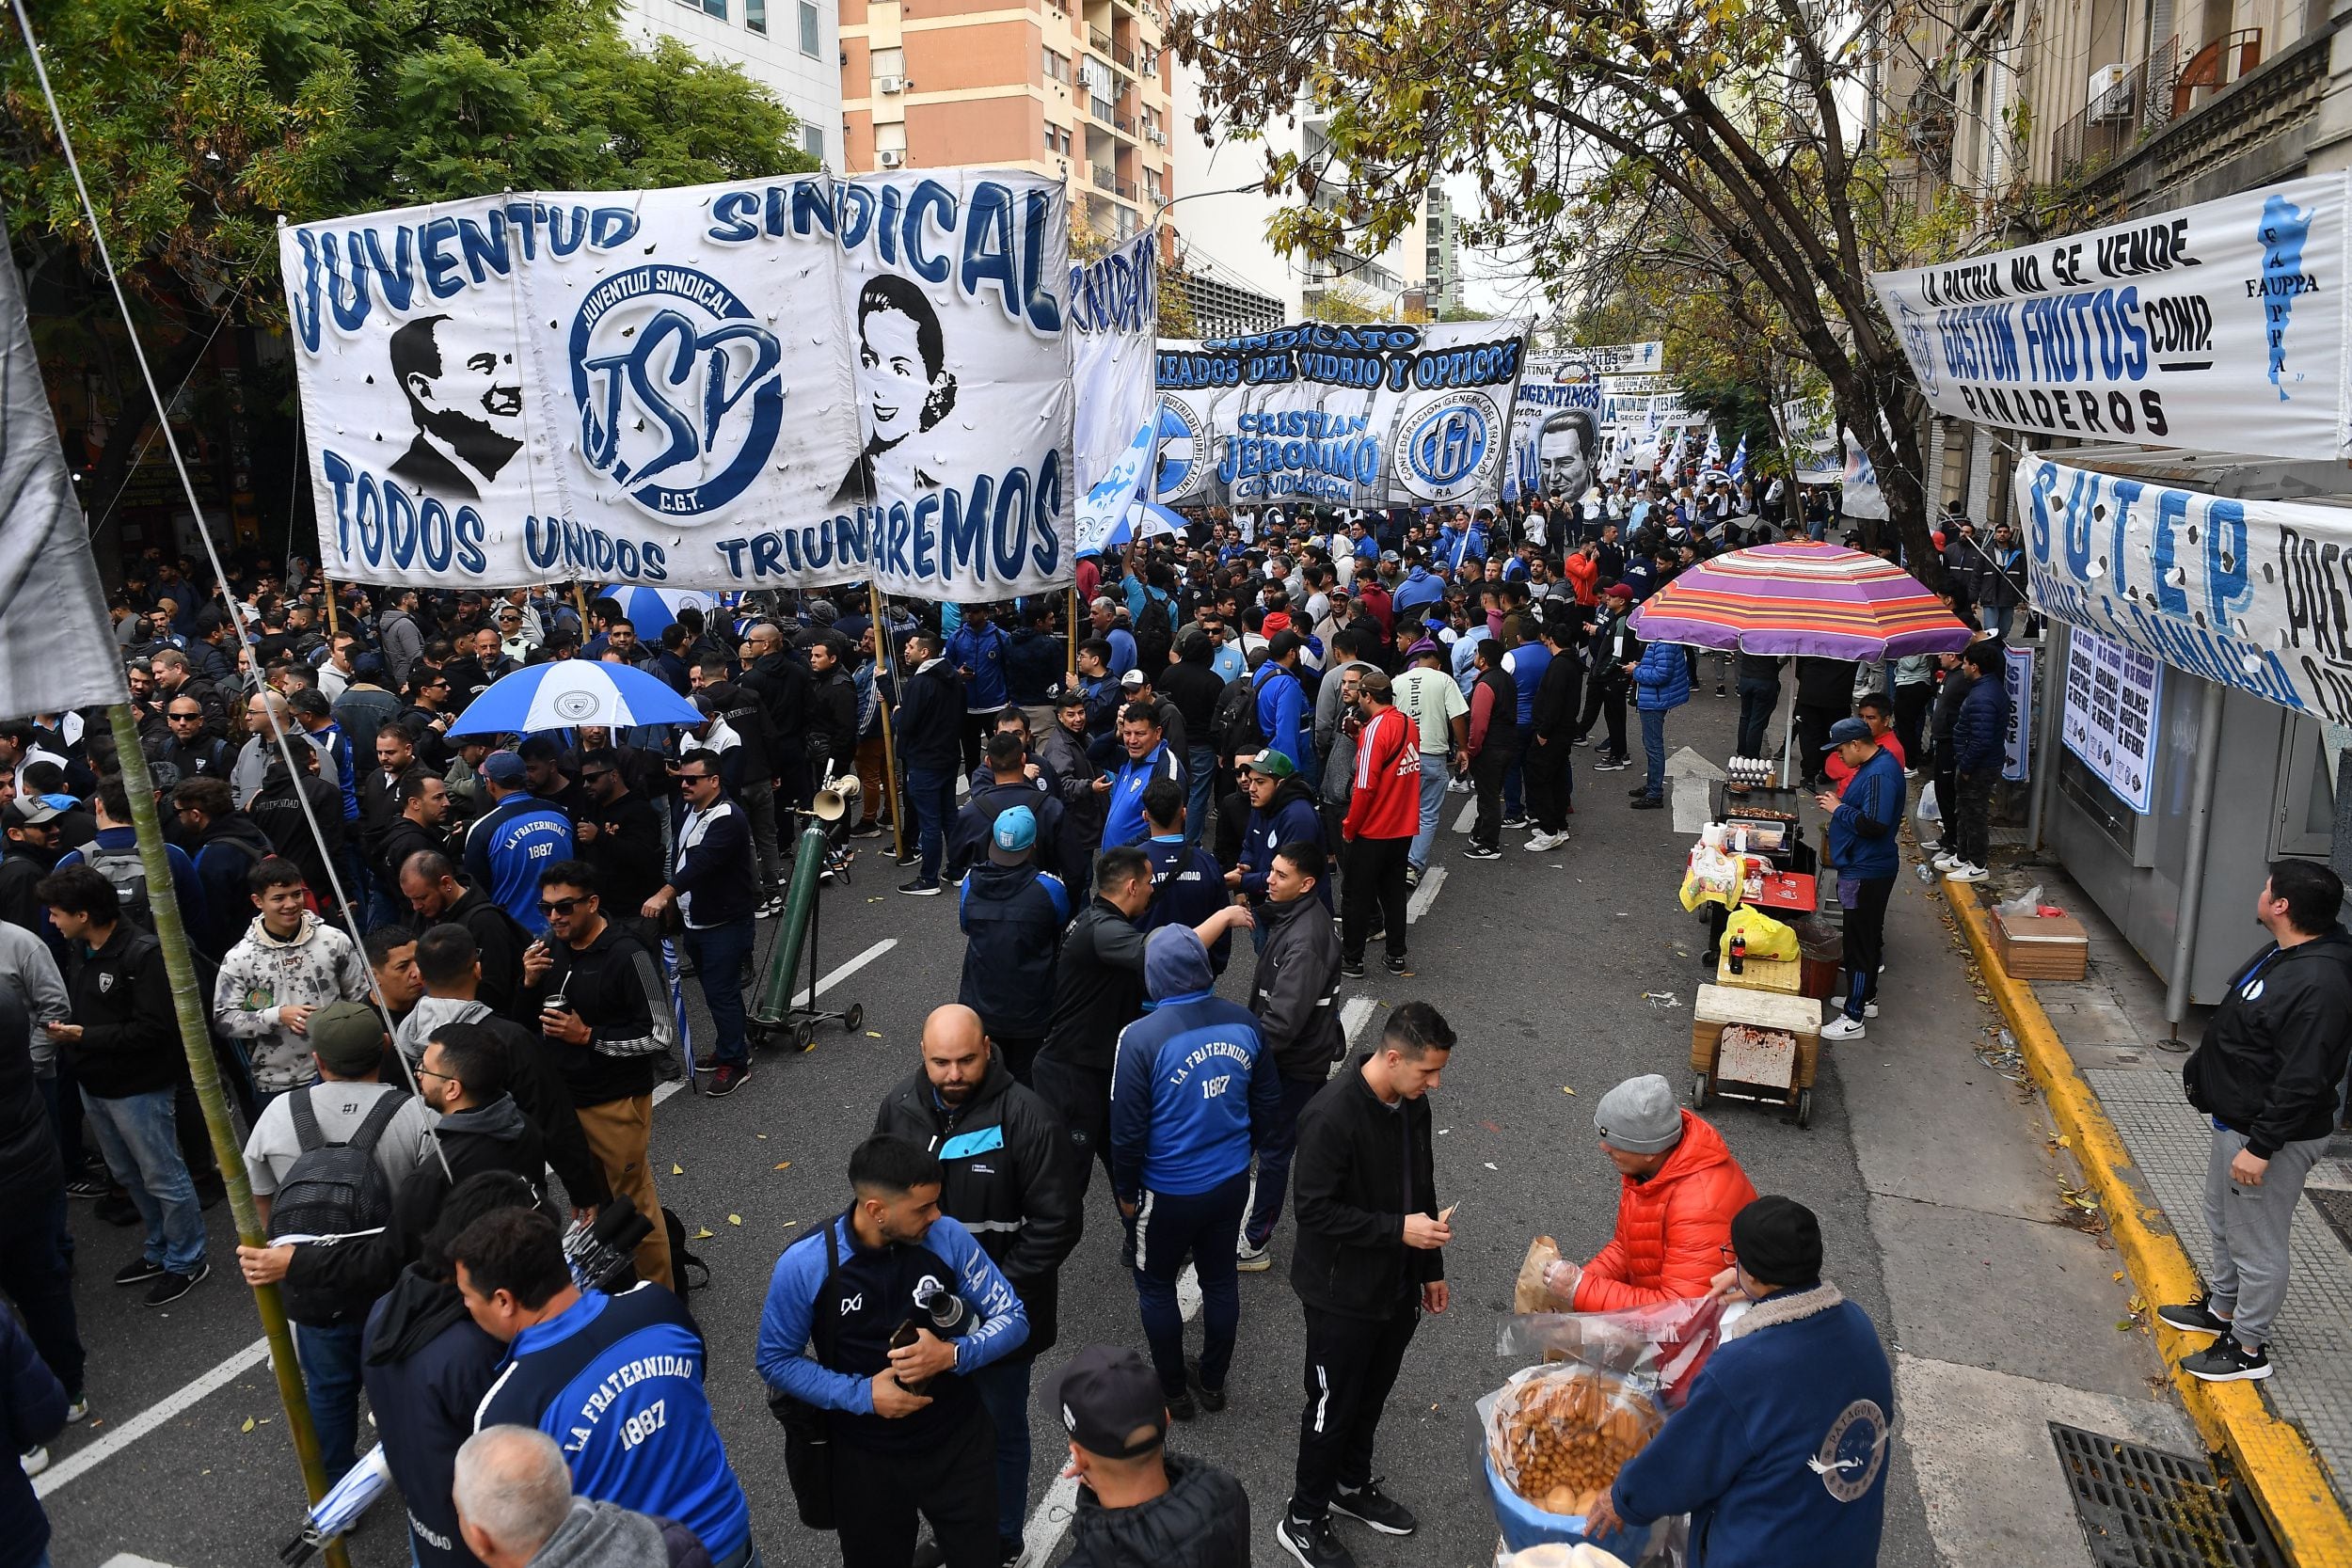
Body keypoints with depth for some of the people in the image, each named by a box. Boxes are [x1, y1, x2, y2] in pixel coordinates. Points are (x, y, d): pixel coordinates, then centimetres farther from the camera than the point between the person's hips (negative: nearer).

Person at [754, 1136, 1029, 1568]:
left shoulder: (949, 1237, -18)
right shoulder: (804, 1265, -21)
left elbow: (1014, 1318, -9)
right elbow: (776, 1361, -9)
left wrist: (953, 1354, -28)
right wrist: (861, 1394, -21)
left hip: (958, 1440, 1)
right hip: (865, 1456, -1)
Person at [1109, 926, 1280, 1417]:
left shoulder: (1141, 1037, -24)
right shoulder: (1243, 1023, -10)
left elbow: (1128, 1128, -17)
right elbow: (1269, 1100, 3)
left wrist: (1125, 1191, -1)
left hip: (1169, 1193, -4)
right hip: (1232, 1183, 4)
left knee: (1156, 1287, 19)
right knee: (1220, 1279, 22)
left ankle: (1173, 1391, 33)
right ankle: (1213, 1383, 39)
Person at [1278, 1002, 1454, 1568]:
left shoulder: (1412, 1103, -3)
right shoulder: (1331, 1115, -29)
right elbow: (1316, 1210, -26)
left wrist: (1431, 1267, 16)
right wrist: (1398, 1229, -28)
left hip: (1398, 1287, 7)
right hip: (1342, 1296, -7)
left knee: (1372, 1394, 24)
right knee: (1333, 1406, 9)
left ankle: (1351, 1484, 47)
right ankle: (1303, 1520, 30)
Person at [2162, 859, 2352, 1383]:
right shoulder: (2281, 953, 2)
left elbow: (2301, 1083, -29)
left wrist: (2261, 1147, -25)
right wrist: (2201, 1069, 22)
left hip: (2270, 1135, -10)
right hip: (2235, 1120, 10)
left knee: (2257, 1244, 6)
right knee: (2223, 1222, 26)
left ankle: (2249, 1349, 22)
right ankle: (2221, 1308, 44)